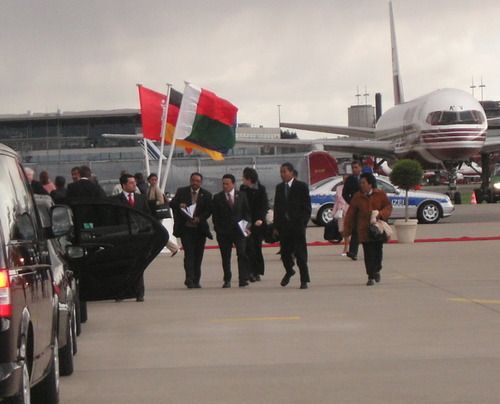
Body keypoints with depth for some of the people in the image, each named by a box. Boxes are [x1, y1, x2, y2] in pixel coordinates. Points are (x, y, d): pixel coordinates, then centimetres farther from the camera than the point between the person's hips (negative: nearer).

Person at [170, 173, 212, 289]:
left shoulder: (206, 195, 5)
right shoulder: (181, 192, 5)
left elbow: (209, 210, 0)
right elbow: (172, 204, 3)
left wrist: (199, 218, -16)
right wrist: (179, 205, -20)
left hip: (200, 228, 2)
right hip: (186, 228, -2)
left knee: (198, 255, 5)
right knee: (189, 253, -11)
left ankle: (196, 281, 13)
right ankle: (190, 279, -13)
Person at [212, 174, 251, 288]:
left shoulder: (241, 196, 8)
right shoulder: (217, 198, 5)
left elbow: (247, 212, 10)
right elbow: (215, 216, 4)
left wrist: (246, 225, -4)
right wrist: (218, 229, -4)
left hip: (239, 230, 0)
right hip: (224, 232, 0)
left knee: (242, 254, -9)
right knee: (225, 257, 4)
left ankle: (243, 279, -8)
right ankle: (227, 280, 13)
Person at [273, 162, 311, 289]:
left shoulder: (301, 186, -3)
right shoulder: (279, 187, 11)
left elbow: (307, 207, -3)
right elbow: (277, 207, 13)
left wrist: (303, 223, -12)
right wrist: (276, 225, 7)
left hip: (297, 225, -4)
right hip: (283, 225, 4)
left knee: (300, 253, -2)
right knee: (285, 252, 7)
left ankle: (304, 280, 7)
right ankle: (289, 271, 34)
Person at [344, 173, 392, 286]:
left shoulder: (380, 194, 2)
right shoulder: (358, 197, 4)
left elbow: (388, 207, 2)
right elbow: (351, 214, 7)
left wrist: (380, 213, -18)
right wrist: (347, 228, 5)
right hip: (364, 229, 0)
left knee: (378, 251, 7)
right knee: (368, 254, -4)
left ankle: (376, 271, 33)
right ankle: (371, 277, 0)